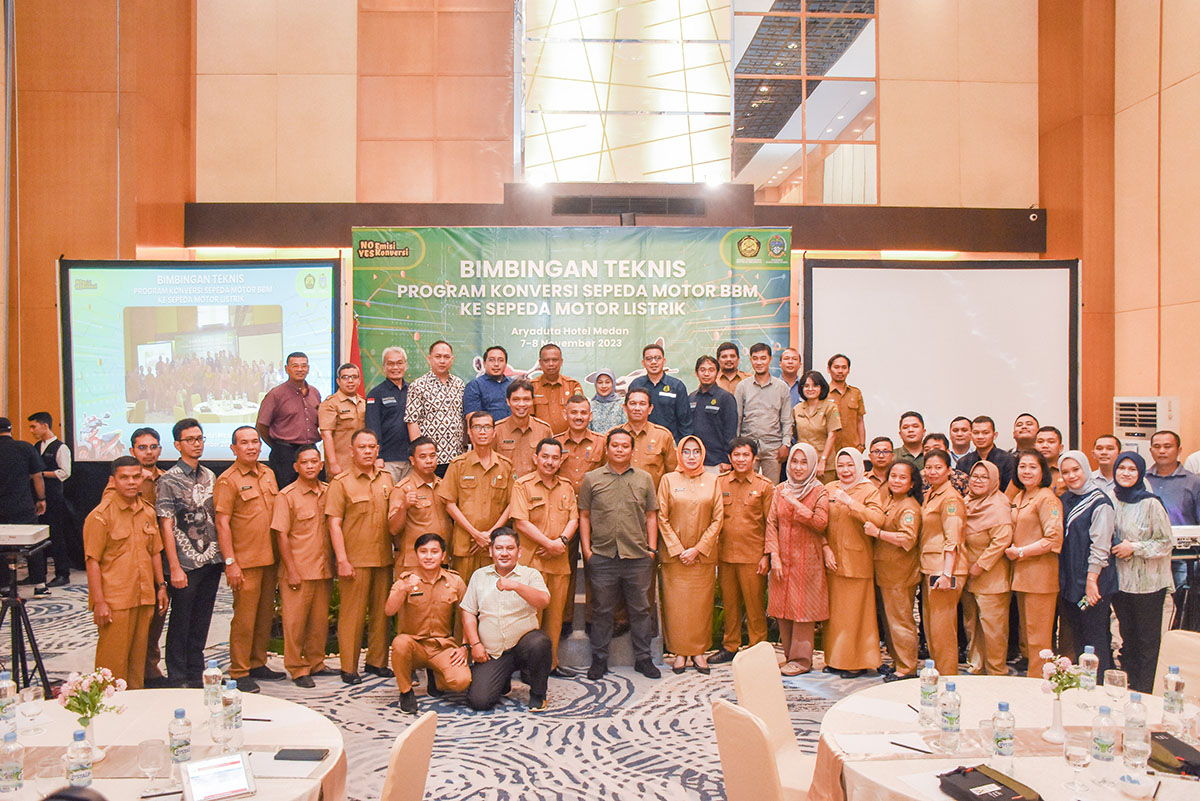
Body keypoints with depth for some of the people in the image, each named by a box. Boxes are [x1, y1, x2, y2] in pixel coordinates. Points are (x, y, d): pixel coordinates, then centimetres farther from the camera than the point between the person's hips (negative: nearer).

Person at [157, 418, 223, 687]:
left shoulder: (209, 476, 10)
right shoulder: (169, 480, -7)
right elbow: (166, 526, -10)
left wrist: (224, 555, 10)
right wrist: (175, 567, -14)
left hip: (212, 561, 5)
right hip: (186, 564, -5)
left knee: (201, 620, 13)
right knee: (180, 622, 5)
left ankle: (196, 673, 25)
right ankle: (178, 679, 17)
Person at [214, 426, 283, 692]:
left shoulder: (268, 475, 12)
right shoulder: (227, 480, -8)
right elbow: (222, 524, -11)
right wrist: (230, 562, -16)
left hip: (270, 558, 7)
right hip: (245, 561, -6)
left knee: (265, 614, 12)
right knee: (244, 617, -2)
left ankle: (257, 664, 24)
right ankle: (239, 672, 9)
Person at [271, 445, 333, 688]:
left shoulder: (328, 491, 8)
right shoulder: (286, 495, -6)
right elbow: (281, 535, -8)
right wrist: (292, 570, -11)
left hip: (324, 569, 5)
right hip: (298, 571, -5)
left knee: (320, 619, 11)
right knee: (295, 620, 2)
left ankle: (316, 663, 25)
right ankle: (297, 669, 13)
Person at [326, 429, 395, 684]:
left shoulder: (386, 478, 10)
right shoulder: (341, 483, -4)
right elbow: (334, 524, -7)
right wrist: (342, 560, -13)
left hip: (383, 558, 5)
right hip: (355, 559, -5)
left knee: (381, 611, 10)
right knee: (352, 613, 1)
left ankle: (377, 661, 22)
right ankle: (349, 667, 11)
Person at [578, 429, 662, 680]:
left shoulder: (644, 479, 9)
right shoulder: (591, 479, 5)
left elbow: (651, 515, 11)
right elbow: (584, 515, 6)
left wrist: (651, 548, 4)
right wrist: (586, 549, -1)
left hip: (638, 556, 1)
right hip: (602, 556, -1)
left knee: (640, 609, 9)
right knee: (601, 610, 7)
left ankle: (643, 658, 22)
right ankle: (599, 659, 20)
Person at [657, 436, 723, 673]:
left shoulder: (712, 480, 5)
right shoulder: (668, 480, 1)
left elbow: (718, 518, 1)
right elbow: (662, 518, -1)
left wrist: (698, 549, -7)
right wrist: (679, 550, -9)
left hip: (703, 554, 1)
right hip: (674, 555, -1)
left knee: (702, 603, 5)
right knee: (676, 604, 1)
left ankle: (699, 650, 17)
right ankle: (680, 651, 13)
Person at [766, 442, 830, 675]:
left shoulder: (819, 492, -3)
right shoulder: (780, 490, 8)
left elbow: (821, 523, -17)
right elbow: (771, 523, 5)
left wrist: (795, 503, -19)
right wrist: (774, 556, -3)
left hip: (807, 559, -4)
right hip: (783, 559, 4)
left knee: (803, 607, -2)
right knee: (782, 607, 7)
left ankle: (801, 659, 9)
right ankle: (790, 655, 19)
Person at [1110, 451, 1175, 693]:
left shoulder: (1150, 503, -13)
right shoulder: (1111, 500, 3)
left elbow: (1167, 542, -9)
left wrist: (1134, 548, -15)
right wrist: (1116, 548, -2)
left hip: (1148, 582, -5)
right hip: (1120, 580, 5)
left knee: (1147, 640, 6)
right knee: (1127, 637, 16)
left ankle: (1144, 693, 16)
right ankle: (1128, 689, 28)